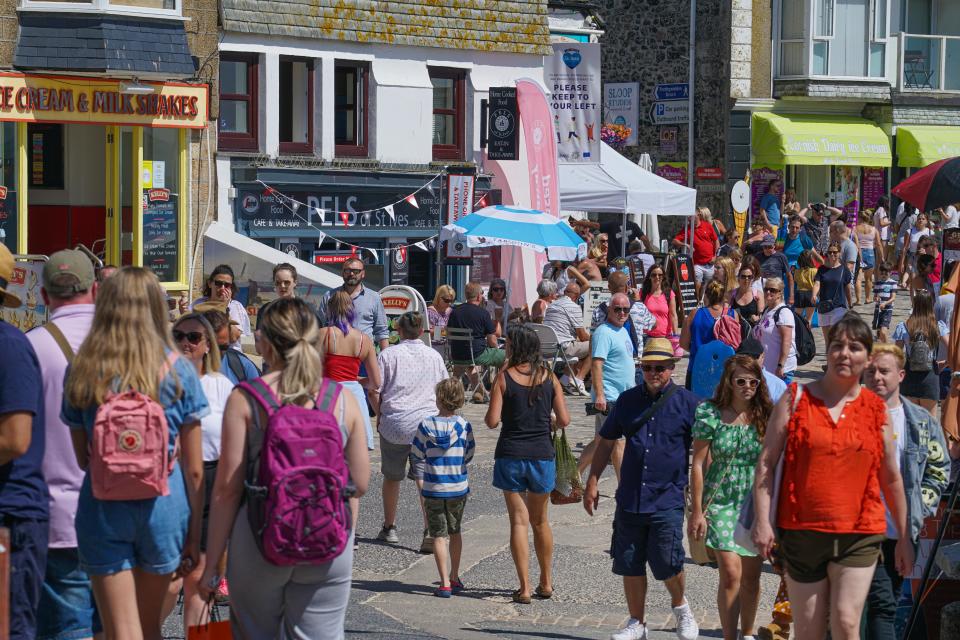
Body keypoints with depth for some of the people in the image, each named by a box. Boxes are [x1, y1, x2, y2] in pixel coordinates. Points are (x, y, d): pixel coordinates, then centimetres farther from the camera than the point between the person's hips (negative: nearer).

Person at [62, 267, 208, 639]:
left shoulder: (81, 370, -1)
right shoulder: (177, 370, -3)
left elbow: (80, 458, 2)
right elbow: (194, 468, -1)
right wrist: (194, 537, 5)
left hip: (102, 507, -1)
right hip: (163, 504, 1)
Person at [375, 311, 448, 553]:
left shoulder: (388, 354, -2)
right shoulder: (434, 356, 7)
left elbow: (375, 390, -3)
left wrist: (379, 417, 12)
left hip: (393, 424, -1)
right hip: (425, 423, 1)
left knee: (392, 477, 16)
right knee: (424, 478, -3)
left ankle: (389, 528, 30)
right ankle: (430, 530, -19)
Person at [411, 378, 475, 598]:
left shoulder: (427, 425, -12)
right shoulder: (464, 426, -8)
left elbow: (417, 453, -3)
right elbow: (469, 455, 1)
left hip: (433, 489, -2)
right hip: (459, 489, 2)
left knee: (439, 536, 1)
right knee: (455, 532, 19)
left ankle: (445, 584, -5)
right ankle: (454, 578, 30)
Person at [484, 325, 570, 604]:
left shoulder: (504, 377, -8)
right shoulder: (549, 377, 0)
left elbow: (492, 421, -12)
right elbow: (564, 419, -2)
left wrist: (489, 413, 11)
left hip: (510, 455, -2)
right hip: (542, 454, 2)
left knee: (519, 521, 3)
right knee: (540, 521, 18)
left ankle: (524, 587, 0)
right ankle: (546, 582, 26)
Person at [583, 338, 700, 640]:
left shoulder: (687, 403, -1)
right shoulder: (629, 400, 9)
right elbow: (606, 442, 17)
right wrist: (592, 482, 12)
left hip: (668, 499, -4)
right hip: (630, 498, 4)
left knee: (667, 563, -10)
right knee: (629, 564, 7)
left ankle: (680, 606, 20)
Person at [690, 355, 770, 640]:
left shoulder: (765, 416, 0)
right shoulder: (710, 414, -5)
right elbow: (698, 464, -3)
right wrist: (697, 511, -5)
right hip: (721, 501, -2)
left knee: (751, 576, 8)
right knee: (731, 574, -11)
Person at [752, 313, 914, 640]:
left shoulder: (875, 409, 7)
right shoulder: (796, 398, 3)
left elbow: (891, 478, 13)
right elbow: (766, 462, 1)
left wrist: (904, 537, 14)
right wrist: (762, 520, -8)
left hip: (859, 536, 0)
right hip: (801, 531, 0)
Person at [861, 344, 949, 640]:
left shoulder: (923, 423, 8)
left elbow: (939, 471, 12)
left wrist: (918, 510, 0)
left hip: (903, 532, 4)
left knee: (886, 603, 12)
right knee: (882, 604, -13)